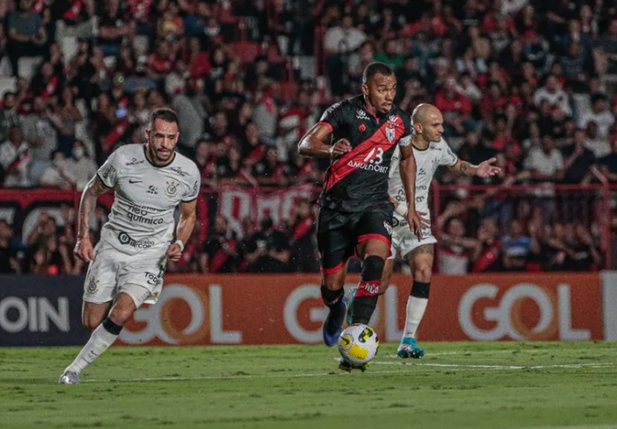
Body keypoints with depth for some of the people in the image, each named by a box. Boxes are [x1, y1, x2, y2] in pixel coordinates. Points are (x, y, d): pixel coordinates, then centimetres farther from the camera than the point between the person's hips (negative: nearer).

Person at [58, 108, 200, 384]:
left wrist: (179, 243, -11)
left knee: (119, 315, -22)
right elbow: (91, 192, 3)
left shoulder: (189, 172, -10)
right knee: (92, 322, 1)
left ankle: (75, 369, -6)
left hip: (151, 254, -1)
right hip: (112, 246, 1)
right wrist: (83, 237, -5)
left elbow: (188, 216, 9)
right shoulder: (123, 159, -14)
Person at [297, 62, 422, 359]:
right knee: (332, 285, 4)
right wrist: (329, 149, -41)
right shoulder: (343, 112, -8)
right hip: (336, 206, -1)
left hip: (374, 204, 1)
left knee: (376, 259, -29)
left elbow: (407, 159, 23)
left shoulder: (400, 120, 3)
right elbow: (305, 144, -18)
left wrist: (411, 206, 21)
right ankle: (336, 311, 42)